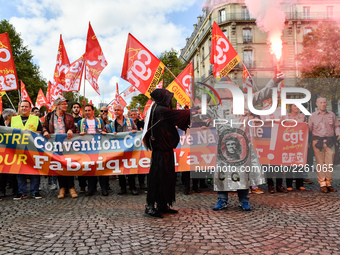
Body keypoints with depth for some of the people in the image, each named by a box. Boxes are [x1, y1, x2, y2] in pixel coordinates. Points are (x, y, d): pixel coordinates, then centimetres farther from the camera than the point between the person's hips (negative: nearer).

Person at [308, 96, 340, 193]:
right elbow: (309, 129, 10)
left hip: (330, 141, 2)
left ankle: (328, 183, 11)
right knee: (320, 163, -2)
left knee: (330, 163, 0)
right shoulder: (313, 116, 9)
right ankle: (322, 184, 3)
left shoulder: (331, 114, 13)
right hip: (318, 141, -2)